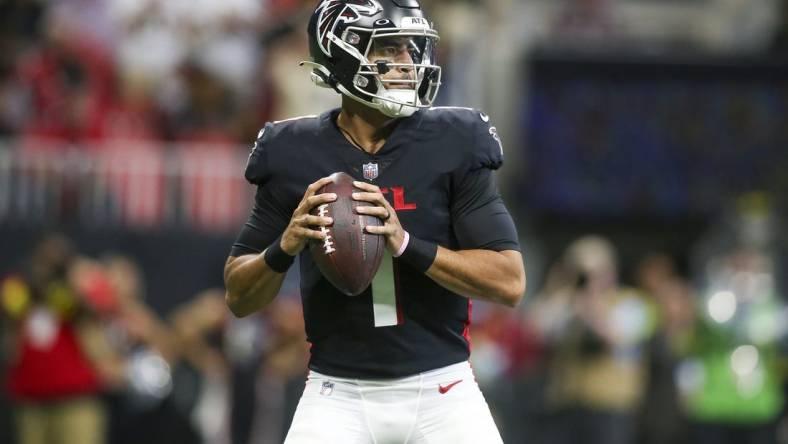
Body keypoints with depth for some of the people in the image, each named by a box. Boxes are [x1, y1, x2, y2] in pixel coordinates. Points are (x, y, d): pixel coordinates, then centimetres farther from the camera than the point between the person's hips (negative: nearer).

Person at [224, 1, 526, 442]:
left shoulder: (453, 146, -3)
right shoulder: (295, 156, 0)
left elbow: (510, 282, -8)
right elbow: (239, 298, 5)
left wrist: (407, 243, -21)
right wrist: (286, 246, -16)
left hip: (440, 391, 0)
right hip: (339, 395, 0)